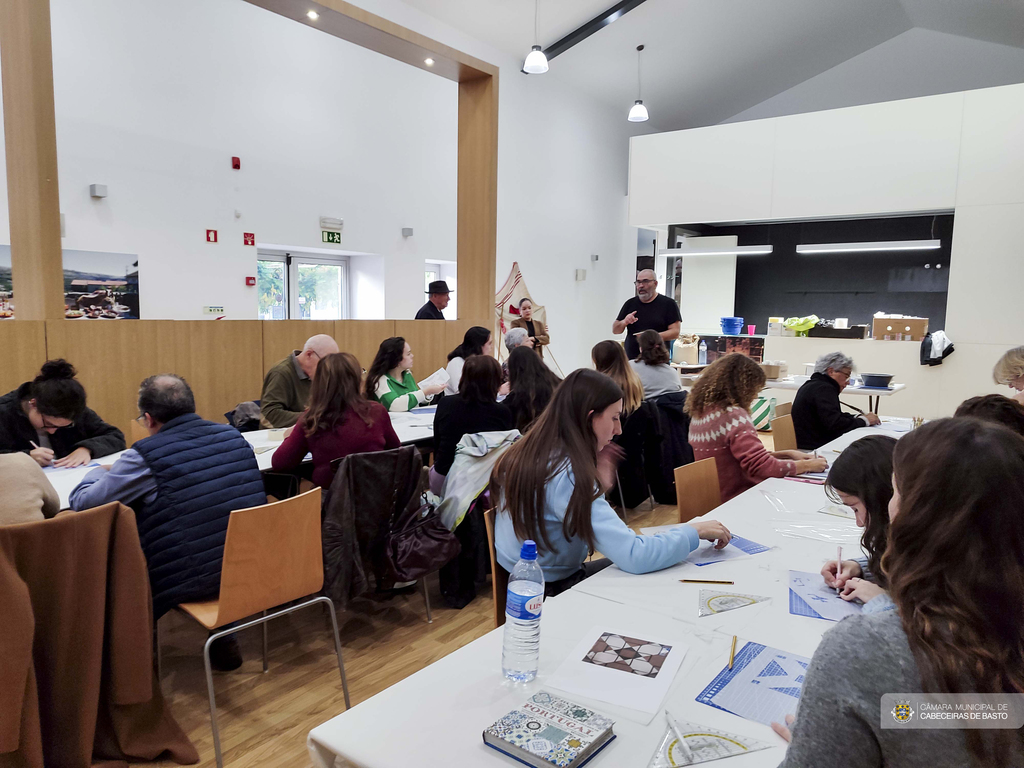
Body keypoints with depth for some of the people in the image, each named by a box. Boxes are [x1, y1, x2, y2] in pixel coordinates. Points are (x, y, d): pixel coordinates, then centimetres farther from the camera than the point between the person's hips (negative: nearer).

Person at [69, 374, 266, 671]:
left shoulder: (145, 457, -14)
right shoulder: (233, 436, 1)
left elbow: (82, 502, -5)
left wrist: (99, 473, 17)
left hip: (191, 582, -4)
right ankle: (225, 640, 34)